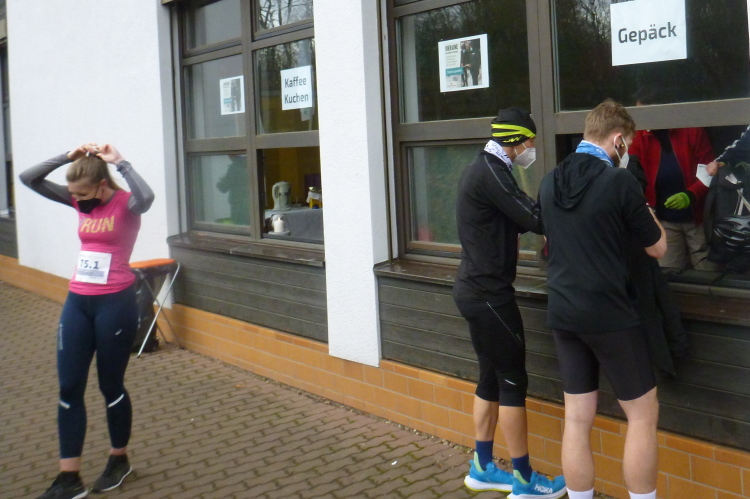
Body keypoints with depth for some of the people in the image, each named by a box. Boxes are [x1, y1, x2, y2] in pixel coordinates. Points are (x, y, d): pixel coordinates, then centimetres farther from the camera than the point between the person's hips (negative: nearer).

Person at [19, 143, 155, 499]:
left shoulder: (125, 204, -10)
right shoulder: (80, 202, 7)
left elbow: (146, 197, -36)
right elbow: (28, 178, 5)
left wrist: (120, 162, -24)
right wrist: (69, 157, -5)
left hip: (115, 303, -6)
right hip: (77, 302, 6)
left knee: (110, 386, 8)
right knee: (69, 388, 5)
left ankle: (119, 460, 31)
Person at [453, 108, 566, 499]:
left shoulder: (481, 168, 14)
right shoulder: (491, 172, -17)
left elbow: (515, 220, 13)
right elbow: (535, 218, -21)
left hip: (476, 289, 10)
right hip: (489, 293, -10)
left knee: (492, 377, 16)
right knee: (513, 381, -1)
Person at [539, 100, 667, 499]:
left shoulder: (550, 182, 6)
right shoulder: (619, 181, -13)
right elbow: (657, 248, -4)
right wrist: (646, 212, 16)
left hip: (562, 312, 6)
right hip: (609, 314, -6)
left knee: (577, 420, 11)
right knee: (642, 414, 9)